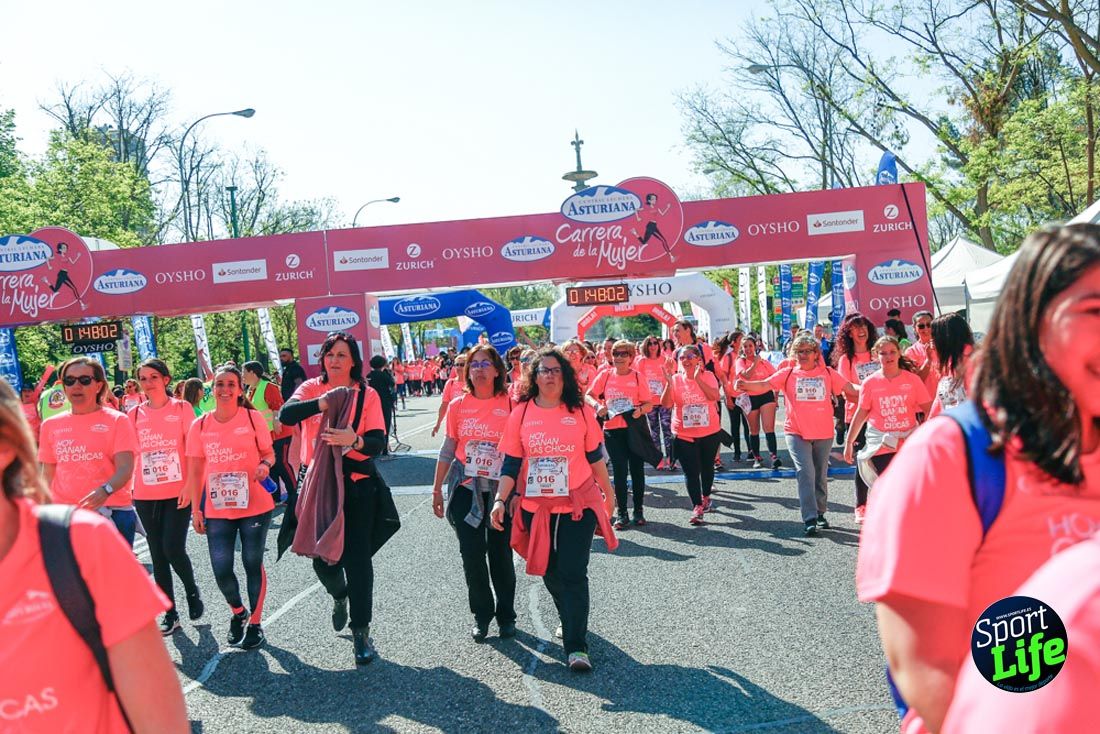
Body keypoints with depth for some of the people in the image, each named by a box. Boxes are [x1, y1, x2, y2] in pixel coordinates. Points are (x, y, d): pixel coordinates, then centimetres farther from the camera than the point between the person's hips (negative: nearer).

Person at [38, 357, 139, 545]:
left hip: (111, 513, -3)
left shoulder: (117, 420, -1)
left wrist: (105, 490, -30)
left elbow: (125, 468, -11)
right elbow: (48, 474, 16)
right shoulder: (51, 425, 11)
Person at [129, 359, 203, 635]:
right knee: (157, 555, 7)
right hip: (145, 496, 3)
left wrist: (189, 486, -12)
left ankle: (192, 591, 19)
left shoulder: (181, 408, -2)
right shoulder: (134, 414, 6)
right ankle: (170, 614, 18)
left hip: (177, 493, -3)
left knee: (173, 549, -11)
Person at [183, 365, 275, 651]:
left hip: (254, 506, -2)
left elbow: (269, 453, 4)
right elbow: (194, 470, 5)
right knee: (221, 569, 0)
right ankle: (237, 613, 30)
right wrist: (196, 509, 3)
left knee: (253, 564, 8)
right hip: (217, 509, 2)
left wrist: (265, 465, -19)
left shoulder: (253, 418, -3)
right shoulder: (200, 426, 2)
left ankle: (255, 623, 24)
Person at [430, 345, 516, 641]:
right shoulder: (458, 405, 2)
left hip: (500, 490, -2)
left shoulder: (510, 404, -5)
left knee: (501, 555, 5)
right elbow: (448, 450, 9)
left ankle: (506, 615, 24)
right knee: (472, 555, 4)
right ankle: (481, 615, 21)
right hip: (466, 489, 2)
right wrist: (437, 490, 10)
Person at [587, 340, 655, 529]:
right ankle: (622, 513, 8)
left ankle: (639, 510, 22)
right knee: (619, 470, 1)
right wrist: (597, 405, -14)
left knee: (637, 469, 8)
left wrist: (640, 410, -22)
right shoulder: (605, 375, 3)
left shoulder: (638, 377, 0)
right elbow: (588, 395, 6)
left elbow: (649, 404, -1)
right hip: (612, 429, 0)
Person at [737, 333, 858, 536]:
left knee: (821, 475, 13)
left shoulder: (828, 373, 6)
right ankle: (810, 519, -12)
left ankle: (820, 513, 29)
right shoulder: (788, 374, 2)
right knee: (805, 473, -12)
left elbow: (850, 389, 4)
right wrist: (746, 385, -27)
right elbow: (766, 384, -9)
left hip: (823, 433, 2)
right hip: (797, 433, -2)